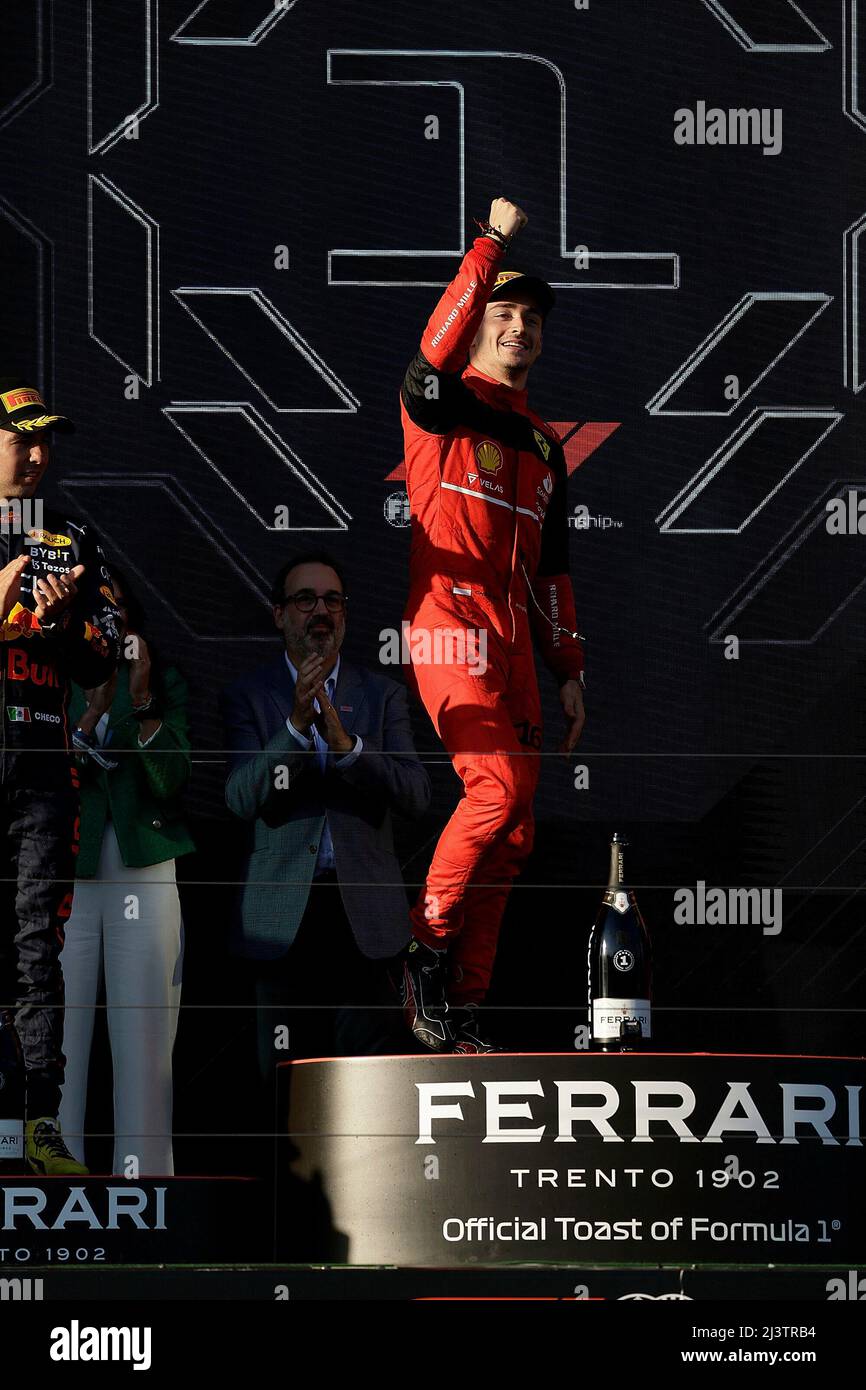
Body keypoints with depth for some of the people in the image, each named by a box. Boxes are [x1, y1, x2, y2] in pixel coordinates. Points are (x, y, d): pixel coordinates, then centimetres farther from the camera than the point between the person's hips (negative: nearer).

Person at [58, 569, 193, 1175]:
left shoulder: (165, 682, 9)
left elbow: (172, 781, -1)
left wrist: (141, 702, -14)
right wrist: (95, 711, -17)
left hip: (145, 875, 1)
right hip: (64, 878, -1)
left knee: (143, 1044, -2)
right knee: (62, 1044, -5)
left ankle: (143, 1171, 0)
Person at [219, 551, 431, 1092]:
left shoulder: (383, 696, 8)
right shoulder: (247, 697, 5)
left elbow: (416, 796, -4)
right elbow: (243, 798, -8)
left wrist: (347, 743, -19)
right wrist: (296, 723, -21)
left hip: (364, 910, 1)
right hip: (284, 913, -1)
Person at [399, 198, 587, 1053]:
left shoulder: (542, 444, 23)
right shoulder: (440, 403, 4)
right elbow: (438, 344, -22)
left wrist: (569, 670, 18)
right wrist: (494, 241, -19)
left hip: (514, 635, 7)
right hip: (446, 618, -7)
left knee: (513, 833, 2)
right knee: (499, 783, -24)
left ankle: (459, 1007, 6)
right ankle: (426, 950, -10)